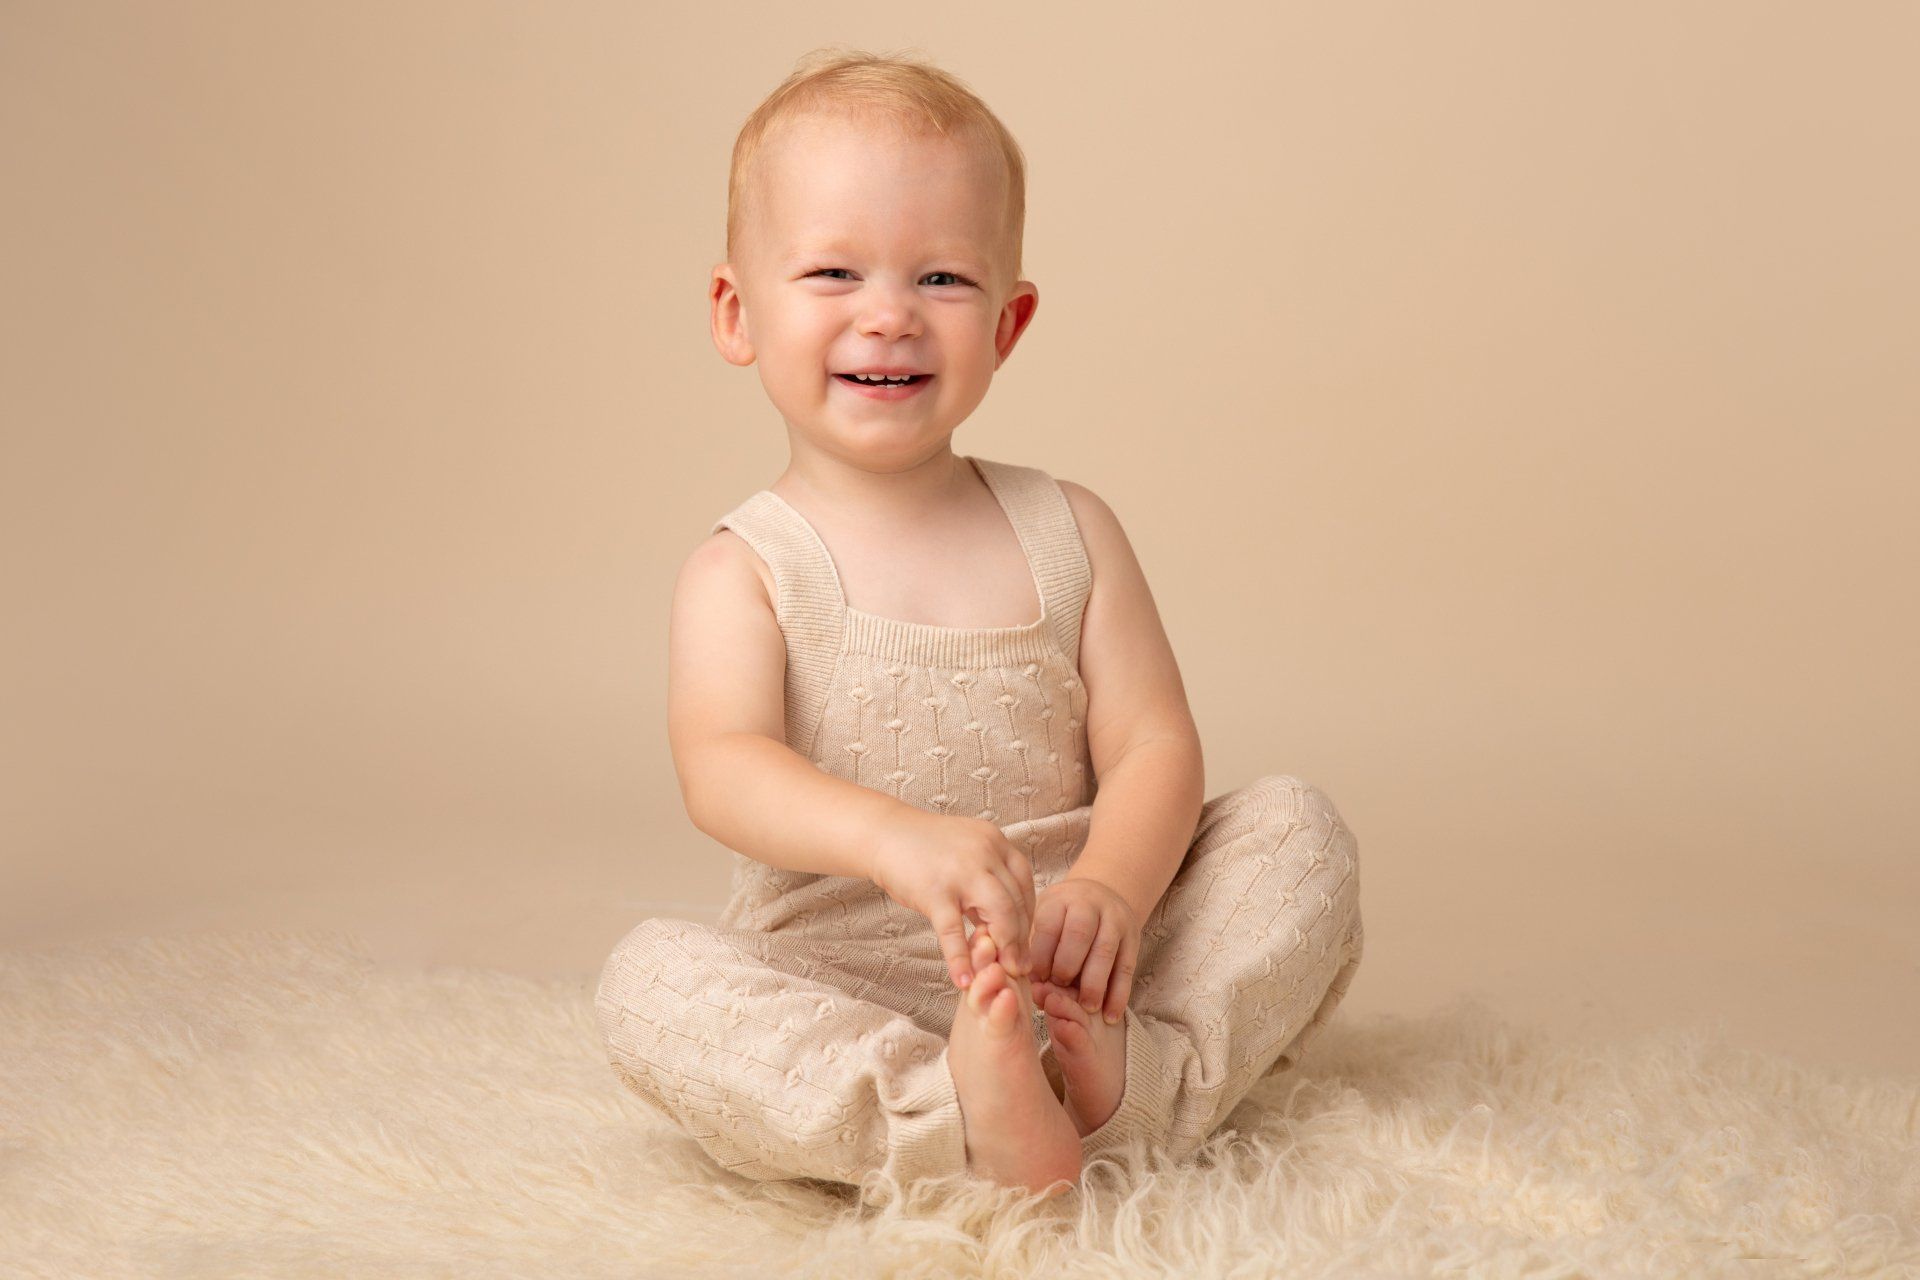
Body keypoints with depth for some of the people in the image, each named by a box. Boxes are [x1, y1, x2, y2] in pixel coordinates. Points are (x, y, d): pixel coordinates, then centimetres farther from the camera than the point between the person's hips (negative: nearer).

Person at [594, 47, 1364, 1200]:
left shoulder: (1069, 533, 8)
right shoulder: (744, 573, -2)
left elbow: (1155, 744, 0)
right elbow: (722, 770, -20)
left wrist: (1109, 888, -24)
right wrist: (897, 838, -41)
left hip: (1070, 980, 3)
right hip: (842, 996, -3)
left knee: (1298, 827, -12)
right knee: (646, 978, -28)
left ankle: (1145, 1083, -31)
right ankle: (952, 1121, -42)